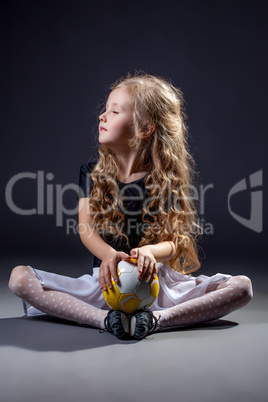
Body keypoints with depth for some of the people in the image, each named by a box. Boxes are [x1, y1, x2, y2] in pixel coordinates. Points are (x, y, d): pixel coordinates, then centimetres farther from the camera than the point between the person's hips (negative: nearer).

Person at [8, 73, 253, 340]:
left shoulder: (167, 180, -1)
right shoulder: (92, 173, 7)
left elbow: (173, 243, -8)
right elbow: (86, 227, -6)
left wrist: (149, 251, -33)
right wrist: (108, 254, -29)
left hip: (156, 281, -1)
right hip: (105, 281, 1)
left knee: (242, 286, -21)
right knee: (19, 277, -19)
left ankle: (155, 320, -36)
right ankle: (104, 319, -32)